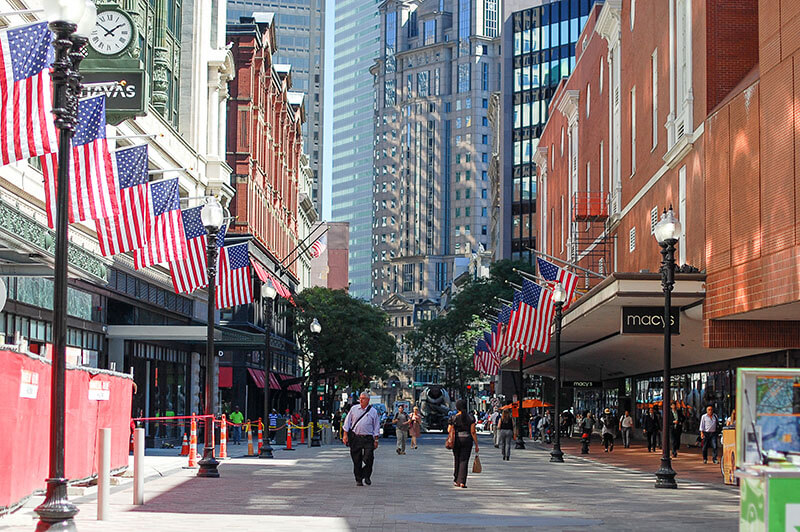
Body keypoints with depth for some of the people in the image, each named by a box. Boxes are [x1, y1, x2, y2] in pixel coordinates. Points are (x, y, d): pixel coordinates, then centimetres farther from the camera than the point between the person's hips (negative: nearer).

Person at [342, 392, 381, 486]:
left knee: (368, 458, -10)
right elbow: (347, 422, 10)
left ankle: (367, 476, 12)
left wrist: (376, 440, 2)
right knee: (357, 460, 2)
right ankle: (358, 479, 13)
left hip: (368, 438, -1)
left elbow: (376, 426, 7)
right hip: (355, 438, 1)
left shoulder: (373, 412, 5)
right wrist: (345, 434, 3)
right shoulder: (354, 409, 8)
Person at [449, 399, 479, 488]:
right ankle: (462, 482, -10)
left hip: (456, 440, 0)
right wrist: (476, 445, -2)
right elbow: (473, 432, -5)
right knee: (464, 461, 0)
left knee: (457, 460, 15)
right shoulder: (471, 418, -3)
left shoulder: (454, 418, -5)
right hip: (467, 439, 0)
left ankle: (456, 481, 21)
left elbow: (449, 431, -1)